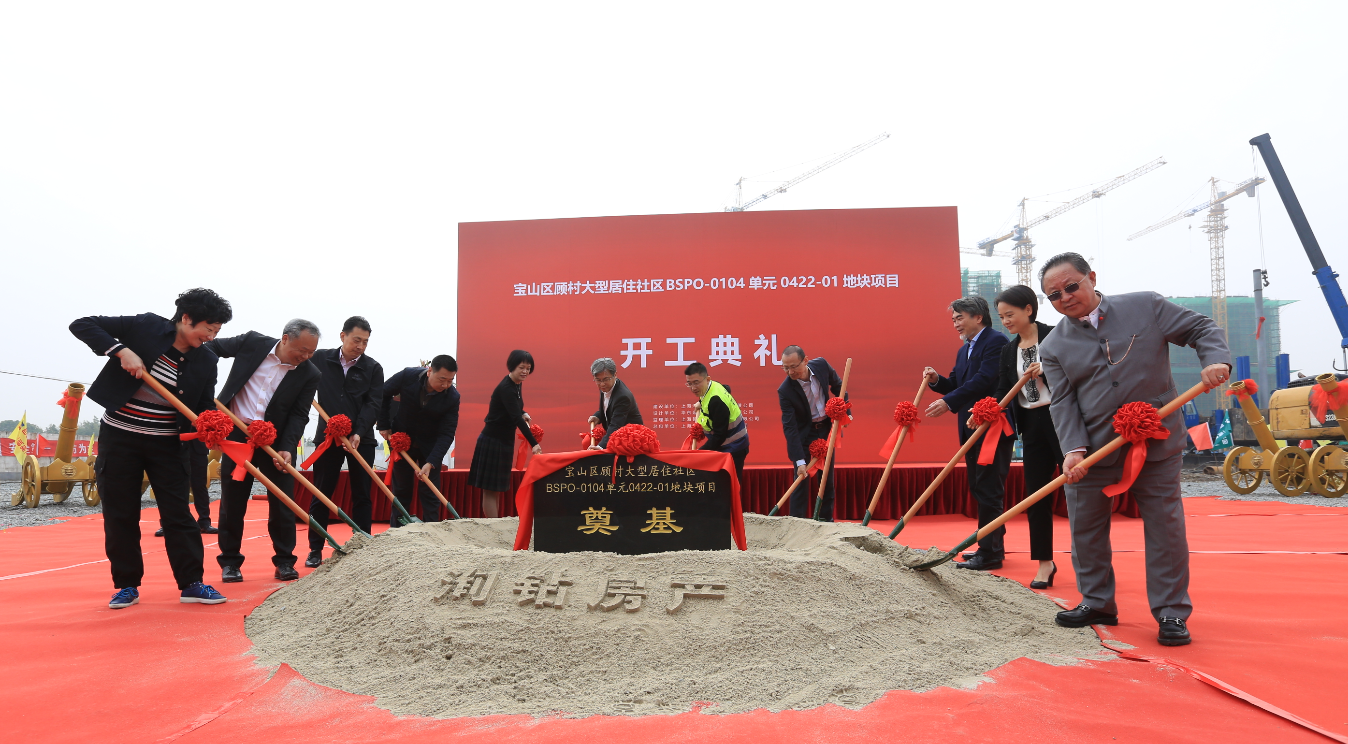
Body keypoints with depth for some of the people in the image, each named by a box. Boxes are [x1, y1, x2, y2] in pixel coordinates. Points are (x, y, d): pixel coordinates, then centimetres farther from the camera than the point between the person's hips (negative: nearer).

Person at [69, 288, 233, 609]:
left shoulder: (206, 361, -2)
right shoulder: (146, 327, -10)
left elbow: (204, 408, 1)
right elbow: (82, 325, -10)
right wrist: (122, 350, -24)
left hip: (167, 444, 2)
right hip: (119, 437, -2)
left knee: (178, 513, 0)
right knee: (120, 514, 5)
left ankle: (191, 583, 6)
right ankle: (127, 585, 17)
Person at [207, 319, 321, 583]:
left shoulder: (310, 374, -7)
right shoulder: (253, 342, -6)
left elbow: (299, 415, -8)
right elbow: (214, 347, 9)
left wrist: (287, 448, -20)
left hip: (276, 441, 0)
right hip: (237, 434, 1)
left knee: (282, 501, 1)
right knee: (232, 500, 6)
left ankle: (284, 561, 14)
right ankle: (230, 561, 19)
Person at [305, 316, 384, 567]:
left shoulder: (373, 368, 1)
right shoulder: (320, 359, 2)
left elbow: (373, 403, -6)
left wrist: (358, 433, -19)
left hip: (361, 440, 0)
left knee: (362, 495, 5)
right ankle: (315, 549, 14)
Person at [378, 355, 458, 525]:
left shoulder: (452, 397, -23)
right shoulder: (407, 376, -23)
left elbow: (447, 434, -22)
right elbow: (383, 394, -4)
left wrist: (431, 462, -30)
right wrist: (384, 425, -4)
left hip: (430, 445, 0)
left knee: (430, 492, -1)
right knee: (401, 490, 10)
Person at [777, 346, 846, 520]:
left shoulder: (821, 365, -15)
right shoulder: (785, 390, -25)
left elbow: (838, 386, 7)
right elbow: (789, 427, -26)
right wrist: (799, 461, -30)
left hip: (826, 429, 4)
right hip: (803, 435, -4)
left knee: (827, 478, 11)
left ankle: (827, 519, 22)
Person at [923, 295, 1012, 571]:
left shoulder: (996, 342, -10)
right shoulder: (964, 350, 19)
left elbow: (984, 380, -21)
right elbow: (958, 385, 17)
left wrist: (948, 402, -25)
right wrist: (937, 381, -2)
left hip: (993, 427, -10)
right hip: (971, 428, 10)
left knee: (989, 490, -7)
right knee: (979, 488, 14)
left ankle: (989, 553, -2)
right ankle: (993, 547, 24)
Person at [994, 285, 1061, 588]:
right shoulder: (1008, 350, 12)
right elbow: (1003, 392, 8)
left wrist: (1047, 369, -21)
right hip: (1032, 425, 6)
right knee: (1036, 494, 6)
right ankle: (1045, 562, 16)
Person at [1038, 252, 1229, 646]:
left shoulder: (1146, 306, -1)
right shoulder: (1054, 347, 1)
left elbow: (1202, 328, 3)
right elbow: (1063, 403, -4)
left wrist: (1216, 360, -18)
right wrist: (1073, 448, -18)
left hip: (1157, 444, -2)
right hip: (1094, 450, 2)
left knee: (1164, 525, 2)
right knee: (1085, 526, 10)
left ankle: (1172, 613, 15)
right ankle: (1097, 603, 28)